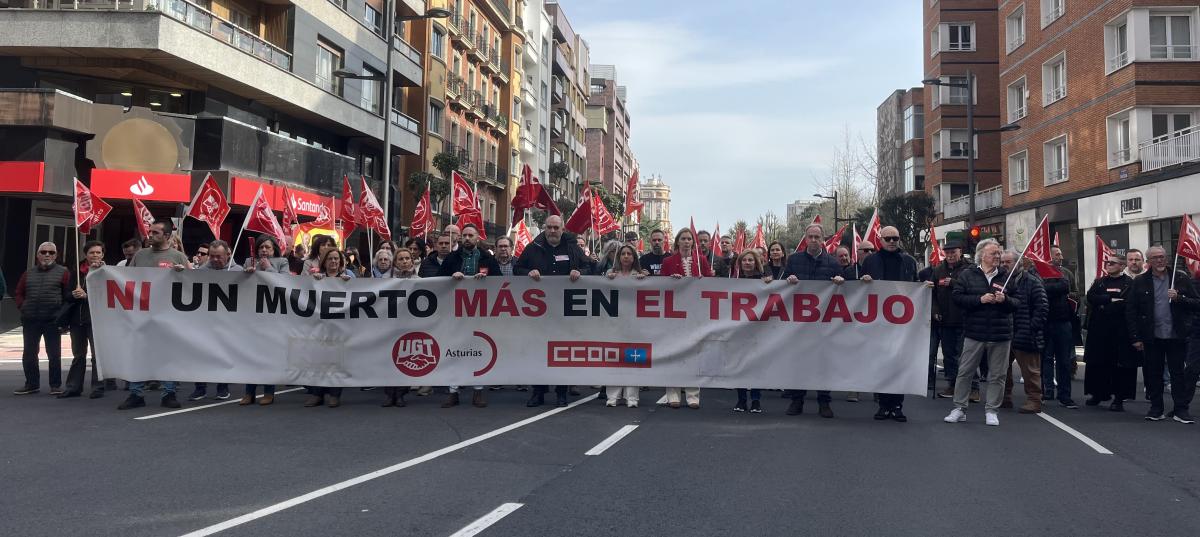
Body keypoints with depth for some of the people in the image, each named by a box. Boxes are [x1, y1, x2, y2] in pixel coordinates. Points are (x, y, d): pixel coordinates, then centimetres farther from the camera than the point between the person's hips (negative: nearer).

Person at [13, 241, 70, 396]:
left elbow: (68, 294, -4)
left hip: (53, 320, -4)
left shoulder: (63, 272, 1)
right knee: (29, 353, 9)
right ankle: (32, 384, 19)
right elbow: (18, 293, 19)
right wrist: (22, 307, 4)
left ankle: (55, 385, 7)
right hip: (30, 320, 5)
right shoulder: (29, 274, 14)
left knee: (54, 354, 0)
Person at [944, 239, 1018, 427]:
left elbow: (1017, 303, 6)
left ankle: (991, 410, 16)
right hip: (974, 332, -1)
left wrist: (1005, 299, -14)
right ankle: (959, 408, 11)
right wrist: (980, 299, -15)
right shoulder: (968, 275, 2)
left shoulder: (1006, 276, 7)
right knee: (965, 372, 2)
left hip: (1000, 334, 2)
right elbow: (957, 297, -6)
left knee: (997, 375, 6)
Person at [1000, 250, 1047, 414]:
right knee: (1001, 368, 13)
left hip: (1024, 336, -7)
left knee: (1030, 370, -1)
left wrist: (1032, 327, -15)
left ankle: (1034, 400, 8)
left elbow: (1042, 307, -11)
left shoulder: (1032, 281, -8)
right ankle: (1004, 398, 25)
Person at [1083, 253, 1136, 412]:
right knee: (1097, 363, 7)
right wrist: (1111, 300, -12)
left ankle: (1119, 398, 5)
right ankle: (1098, 393, 19)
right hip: (1099, 329, 4)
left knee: (1121, 364, -2)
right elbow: (1091, 297, -1)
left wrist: (1103, 305, -11)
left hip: (1121, 331, -4)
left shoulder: (1130, 283, 0)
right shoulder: (1099, 282, 16)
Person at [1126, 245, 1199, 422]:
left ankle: (1181, 409, 8)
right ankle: (1156, 409, 15)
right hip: (1151, 337, 0)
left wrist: (1179, 298, -14)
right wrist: (1135, 337, -3)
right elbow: (1130, 311, 3)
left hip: (1176, 335, 0)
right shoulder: (1140, 282, 4)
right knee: (1153, 374, 5)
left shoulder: (1181, 278, 5)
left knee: (1178, 373, 2)